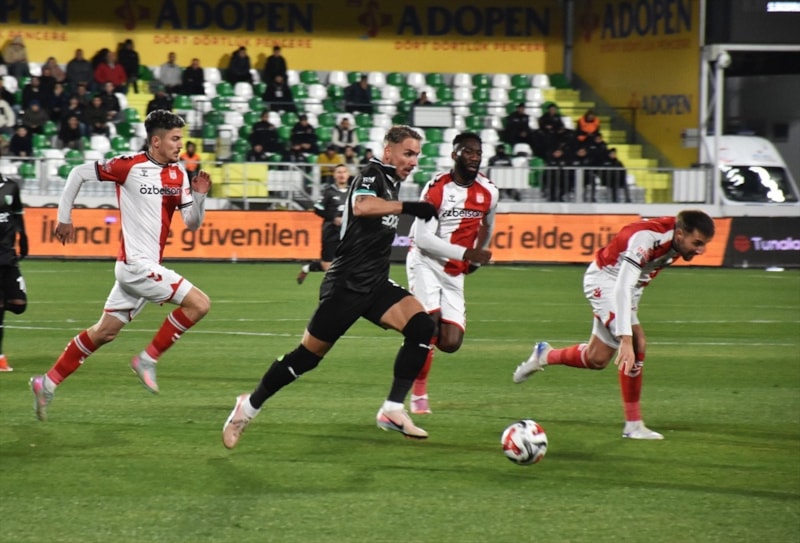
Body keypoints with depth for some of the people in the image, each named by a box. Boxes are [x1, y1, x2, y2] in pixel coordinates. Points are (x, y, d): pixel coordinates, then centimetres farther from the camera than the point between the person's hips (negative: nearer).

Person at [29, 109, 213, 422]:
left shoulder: (178, 174, 6)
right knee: (198, 303, -14)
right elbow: (79, 173, -3)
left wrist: (199, 196, -11)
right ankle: (148, 359, -4)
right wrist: (64, 218, 1)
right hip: (137, 264, -8)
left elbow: (192, 223, 7)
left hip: (143, 266, 8)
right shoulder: (130, 166, -12)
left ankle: (48, 383, 21)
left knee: (105, 332, 13)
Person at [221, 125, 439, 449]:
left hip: (375, 285, 8)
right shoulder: (371, 175, -11)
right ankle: (250, 406, 20)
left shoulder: (391, 182, 14)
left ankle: (392, 410, -13)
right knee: (307, 356, 0)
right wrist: (407, 207, -36)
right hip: (347, 285, -8)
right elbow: (361, 206, -35)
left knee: (421, 327, -16)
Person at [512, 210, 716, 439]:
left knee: (597, 359, 9)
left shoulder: (679, 240, -12)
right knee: (636, 344, -23)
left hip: (628, 284, 8)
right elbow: (622, 289, -44)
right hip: (604, 280, -8)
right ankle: (633, 424, -15)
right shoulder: (646, 239, -37)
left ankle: (545, 356, 36)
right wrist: (625, 338, -51)